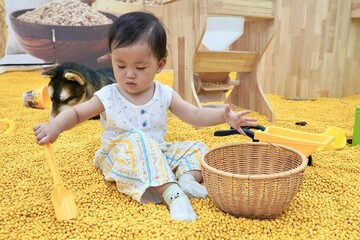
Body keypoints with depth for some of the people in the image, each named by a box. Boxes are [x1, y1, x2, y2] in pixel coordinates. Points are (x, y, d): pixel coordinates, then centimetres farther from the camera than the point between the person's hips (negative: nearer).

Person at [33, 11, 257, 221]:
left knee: (196, 148, -5)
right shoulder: (108, 96, -12)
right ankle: (173, 193, -41)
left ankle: (187, 177, -29)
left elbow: (195, 115, -7)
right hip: (121, 157, -3)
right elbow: (76, 113, -6)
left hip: (157, 154, 4)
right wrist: (55, 126, -28)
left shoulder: (165, 94, -6)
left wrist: (224, 116, -23)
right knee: (137, 142, -36)